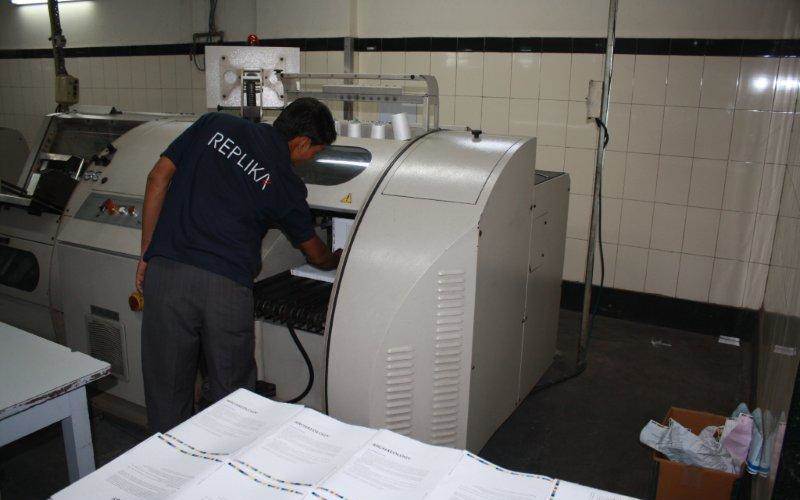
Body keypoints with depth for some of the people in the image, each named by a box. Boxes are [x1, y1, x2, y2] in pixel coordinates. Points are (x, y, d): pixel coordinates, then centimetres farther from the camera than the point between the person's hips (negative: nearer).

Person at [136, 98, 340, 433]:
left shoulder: (215, 125, 10)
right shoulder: (287, 186, 6)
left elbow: (158, 178, 6)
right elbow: (316, 256, 18)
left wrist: (147, 254, 11)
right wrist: (339, 260, 41)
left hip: (166, 272, 3)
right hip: (227, 286, -2)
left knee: (167, 392, 16)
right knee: (232, 395, 16)